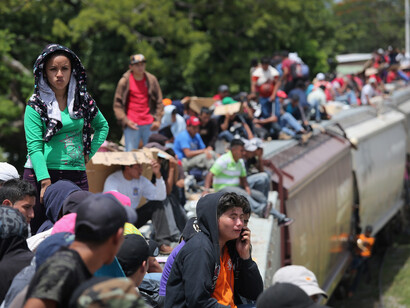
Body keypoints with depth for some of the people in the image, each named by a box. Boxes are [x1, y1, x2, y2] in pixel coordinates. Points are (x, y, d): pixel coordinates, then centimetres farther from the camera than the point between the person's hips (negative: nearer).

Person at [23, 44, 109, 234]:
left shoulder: (83, 100, 10)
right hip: (41, 175, -3)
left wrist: (89, 153, 12)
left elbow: (102, 126, 27)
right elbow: (34, 146, -9)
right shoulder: (36, 105, -1)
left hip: (76, 175, 3)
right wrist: (45, 181, -20)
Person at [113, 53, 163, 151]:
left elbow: (159, 102, 13)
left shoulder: (151, 80, 7)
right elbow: (117, 104, 3)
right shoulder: (124, 81, 0)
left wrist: (157, 120, 3)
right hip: (132, 125, -2)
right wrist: (125, 121, -8)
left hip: (150, 124, 2)